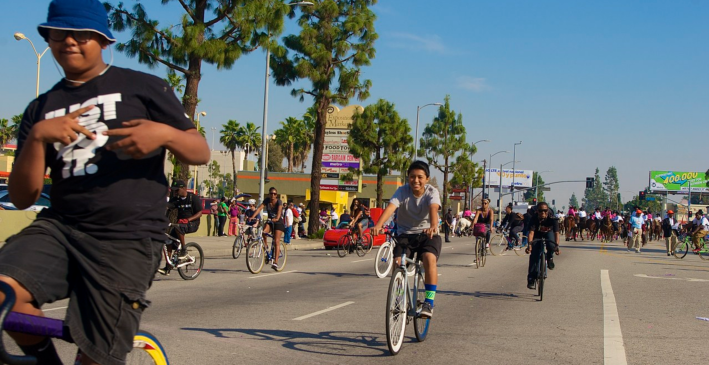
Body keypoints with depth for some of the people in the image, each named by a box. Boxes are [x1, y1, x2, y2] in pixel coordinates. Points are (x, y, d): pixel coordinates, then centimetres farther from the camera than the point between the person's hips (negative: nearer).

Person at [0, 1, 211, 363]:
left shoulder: (143, 87, 7)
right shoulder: (40, 109, 16)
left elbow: (201, 153, 6)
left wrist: (166, 133, -15)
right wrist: (36, 137, -10)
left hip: (128, 241, -3)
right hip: (59, 227, 3)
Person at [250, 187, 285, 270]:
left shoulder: (279, 202, -17)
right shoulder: (267, 200, -8)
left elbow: (279, 211, -33)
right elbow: (259, 208, -19)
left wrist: (277, 218, -54)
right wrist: (252, 216, -34)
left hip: (278, 222, -3)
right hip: (270, 221, 3)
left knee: (276, 241, -12)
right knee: (263, 232, -29)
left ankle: (275, 262, -14)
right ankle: (266, 248, -6)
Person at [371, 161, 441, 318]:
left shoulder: (432, 192, -10)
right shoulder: (402, 191, -9)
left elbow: (434, 208, -31)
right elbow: (391, 207, -26)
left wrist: (433, 226, -54)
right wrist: (378, 225, -46)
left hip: (427, 234, -1)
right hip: (405, 234, 2)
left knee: (430, 258, -30)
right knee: (398, 262, -21)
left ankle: (429, 302, -23)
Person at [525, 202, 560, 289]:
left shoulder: (552, 219, -30)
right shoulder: (534, 219, -30)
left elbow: (556, 233, -37)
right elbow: (531, 232, -38)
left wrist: (556, 245, -51)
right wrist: (529, 244, -54)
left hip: (549, 234, 0)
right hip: (538, 236, 0)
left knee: (551, 246, -33)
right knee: (535, 255, -15)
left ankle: (550, 257, 2)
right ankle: (531, 278, -10)